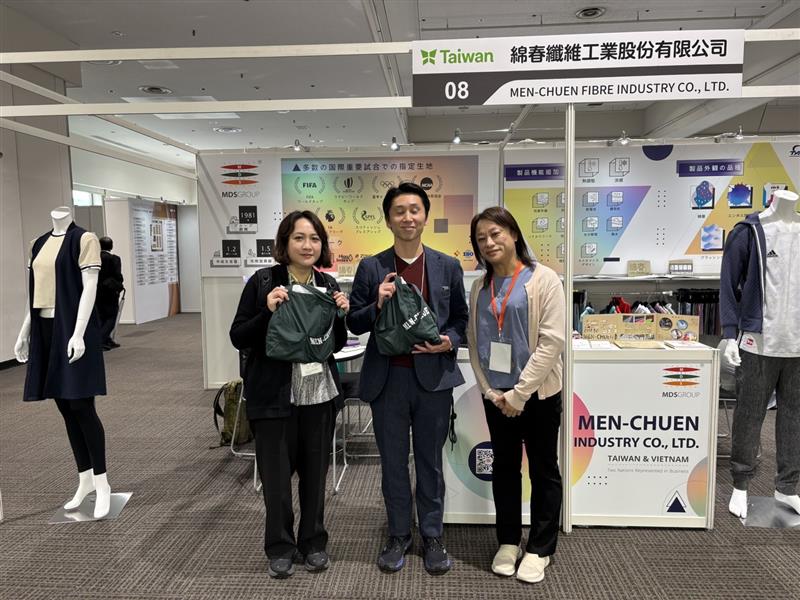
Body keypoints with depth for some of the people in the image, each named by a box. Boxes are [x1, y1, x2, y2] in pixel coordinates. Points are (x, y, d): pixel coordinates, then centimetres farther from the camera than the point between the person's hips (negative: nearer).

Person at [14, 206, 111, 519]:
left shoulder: (84, 239, -6)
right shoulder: (39, 243, 15)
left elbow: (89, 288, -13)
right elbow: (36, 292, 18)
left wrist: (78, 334, -19)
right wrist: (24, 332, 16)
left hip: (72, 329, -7)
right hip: (45, 330, 7)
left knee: (81, 405, -6)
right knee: (64, 406, 9)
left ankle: (102, 483, 6)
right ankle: (85, 479, 21)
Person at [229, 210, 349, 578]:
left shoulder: (328, 284, 4)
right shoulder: (263, 281, -8)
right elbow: (238, 338, -8)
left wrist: (341, 314, -8)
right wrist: (267, 311, -23)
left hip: (320, 394, 3)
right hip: (274, 395, -3)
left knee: (315, 472, 14)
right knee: (276, 475, 8)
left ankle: (313, 542, 34)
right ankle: (280, 547, 30)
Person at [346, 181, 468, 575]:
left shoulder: (447, 267, 3)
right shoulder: (371, 268, 1)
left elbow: (461, 318, 8)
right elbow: (354, 323, 3)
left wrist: (449, 341, -13)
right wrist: (377, 305, -17)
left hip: (434, 376, 0)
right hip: (388, 377, 0)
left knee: (430, 461, 13)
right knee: (393, 462, 13)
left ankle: (432, 536, 30)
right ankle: (398, 535, 31)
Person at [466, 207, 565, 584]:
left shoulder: (544, 279, -9)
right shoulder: (480, 287, 6)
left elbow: (552, 340, -15)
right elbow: (474, 343, 7)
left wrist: (520, 393, -17)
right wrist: (489, 390, -4)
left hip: (538, 393, -4)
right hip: (496, 395, 5)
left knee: (543, 470, 8)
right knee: (504, 467, 15)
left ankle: (539, 549, 24)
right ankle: (508, 541, 31)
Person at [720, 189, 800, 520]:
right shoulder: (750, 231, -1)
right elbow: (729, 285, -2)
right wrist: (731, 335, -9)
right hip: (758, 343, -4)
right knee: (749, 416, 4)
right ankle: (740, 486, 17)